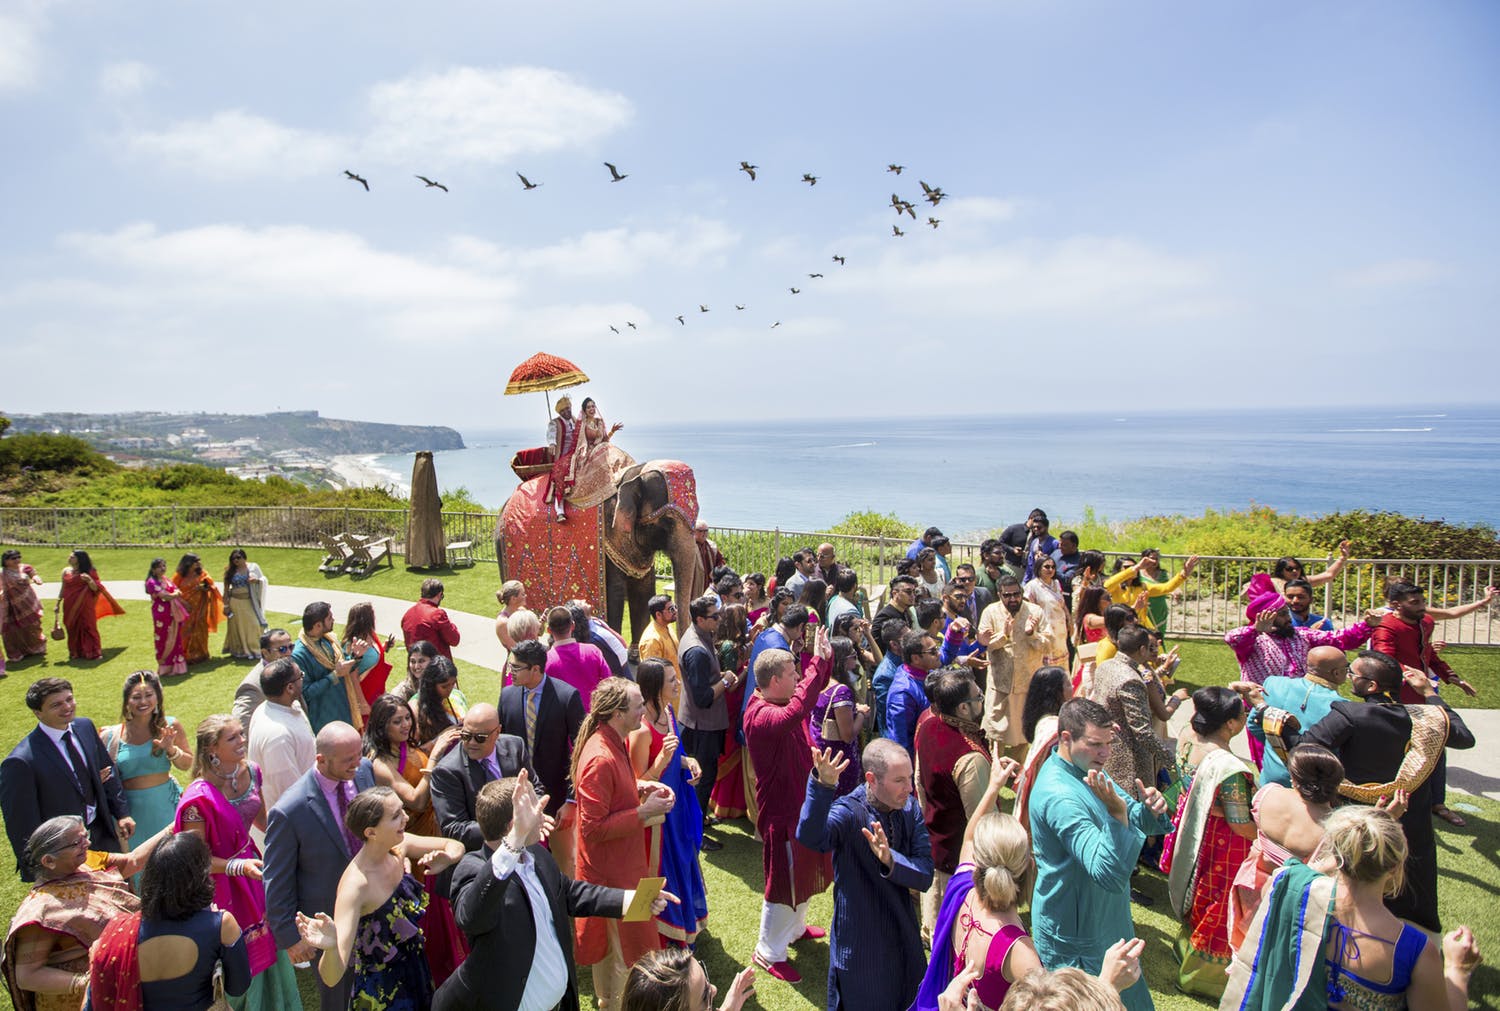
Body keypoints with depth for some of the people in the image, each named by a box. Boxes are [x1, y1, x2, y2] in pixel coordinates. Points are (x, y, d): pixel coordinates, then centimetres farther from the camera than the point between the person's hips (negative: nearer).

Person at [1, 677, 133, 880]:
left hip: (103, 836, 6)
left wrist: (122, 812, 5)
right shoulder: (21, 763, -24)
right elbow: (21, 825, -18)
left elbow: (107, 769, 9)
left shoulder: (85, 726, -4)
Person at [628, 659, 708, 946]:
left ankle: (684, 924, 50)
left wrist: (686, 761, -7)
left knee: (681, 863, 26)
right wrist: (662, 759, -37)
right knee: (660, 870, 12)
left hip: (676, 804, 8)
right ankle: (664, 939, 36)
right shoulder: (641, 730, -31)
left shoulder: (668, 712, -4)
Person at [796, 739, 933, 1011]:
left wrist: (890, 860, -31)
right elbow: (809, 837, -44)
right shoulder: (848, 812, -22)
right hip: (860, 950, -5)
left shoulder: (910, 808, -5)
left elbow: (925, 877, -12)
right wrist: (823, 785, -59)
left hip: (905, 943, 5)